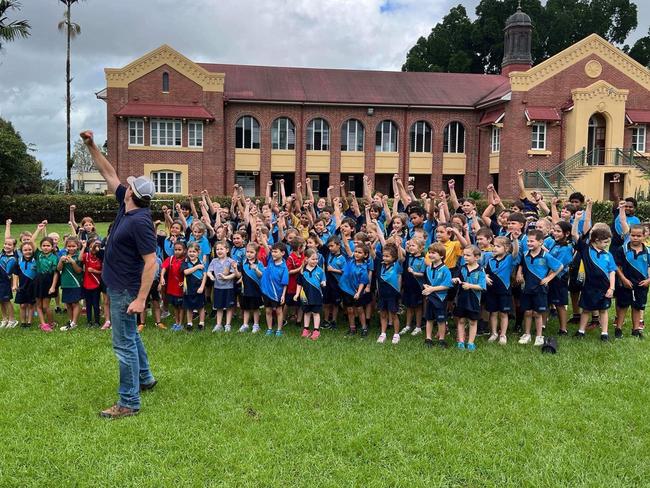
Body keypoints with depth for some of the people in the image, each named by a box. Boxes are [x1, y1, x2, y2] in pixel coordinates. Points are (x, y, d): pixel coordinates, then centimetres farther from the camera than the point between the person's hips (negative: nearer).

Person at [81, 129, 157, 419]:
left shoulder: (139, 221, -24)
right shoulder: (127, 206, 1)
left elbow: (151, 262, -26)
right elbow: (109, 173, 12)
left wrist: (141, 299, -28)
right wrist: (91, 145, 8)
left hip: (126, 290, -10)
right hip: (118, 285, 10)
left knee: (124, 344, -3)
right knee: (129, 335, 24)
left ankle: (129, 403, 7)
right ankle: (145, 379, 41)